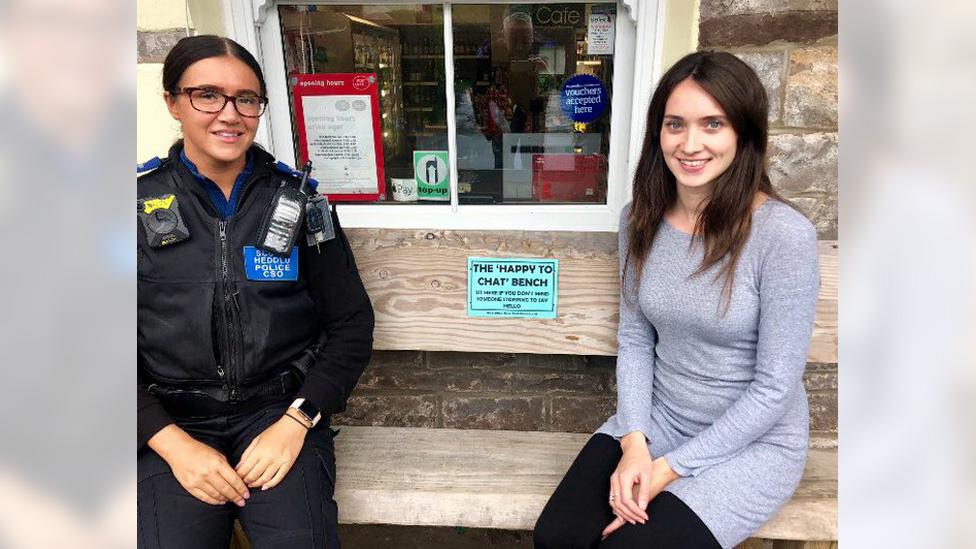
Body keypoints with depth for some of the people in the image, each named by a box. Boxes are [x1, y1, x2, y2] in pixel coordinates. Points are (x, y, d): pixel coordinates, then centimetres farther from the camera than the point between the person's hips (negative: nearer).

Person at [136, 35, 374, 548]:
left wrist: (295, 422, -9)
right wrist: (174, 443, -10)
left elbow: (351, 322, 3)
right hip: (171, 424, 1)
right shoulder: (141, 201, 2)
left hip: (280, 410, 0)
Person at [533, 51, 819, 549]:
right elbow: (634, 339, 1)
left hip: (753, 441, -3)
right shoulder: (641, 218, -5)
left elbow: (774, 388, -17)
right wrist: (634, 442, -12)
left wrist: (668, 469, -15)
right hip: (658, 417, 4)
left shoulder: (784, 235, -21)